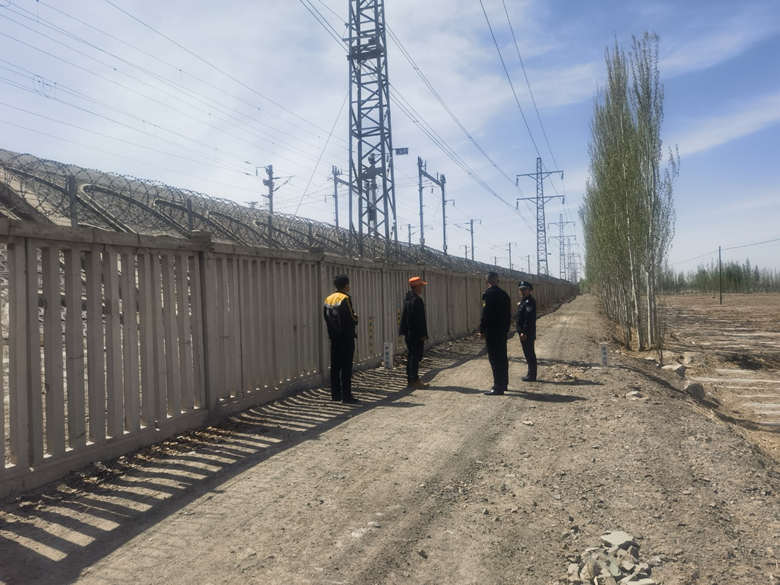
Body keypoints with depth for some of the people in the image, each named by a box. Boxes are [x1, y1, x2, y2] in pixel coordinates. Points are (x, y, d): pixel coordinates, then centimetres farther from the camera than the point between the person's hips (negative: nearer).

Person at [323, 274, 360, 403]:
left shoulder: (328, 299, 10)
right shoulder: (345, 299, -14)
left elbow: (325, 316, 12)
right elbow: (350, 318, -17)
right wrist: (355, 317, 3)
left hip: (334, 336, 7)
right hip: (346, 336, -7)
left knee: (335, 366, 11)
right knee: (346, 367, -4)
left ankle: (335, 394, 16)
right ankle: (346, 396, -3)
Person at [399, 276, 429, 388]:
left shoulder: (408, 299, 11)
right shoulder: (417, 300, -18)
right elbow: (419, 319, -21)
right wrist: (423, 334, -16)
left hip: (409, 333, 10)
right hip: (416, 334, -9)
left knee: (410, 356, 13)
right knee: (415, 357, -4)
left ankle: (410, 379, 18)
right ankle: (415, 381, 0)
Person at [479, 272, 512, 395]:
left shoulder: (488, 294, -14)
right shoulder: (504, 294, 10)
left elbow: (485, 314, -18)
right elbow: (508, 314, 13)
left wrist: (482, 331, -12)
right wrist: (506, 328, 20)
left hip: (491, 331, -8)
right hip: (502, 330, 8)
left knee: (494, 359, -5)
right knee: (502, 357, 15)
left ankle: (498, 387, -4)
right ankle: (503, 384, 24)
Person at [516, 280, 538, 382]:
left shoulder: (529, 302, -18)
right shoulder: (524, 301, 14)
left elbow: (529, 319, -23)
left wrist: (524, 332, -24)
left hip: (527, 332, -10)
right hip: (524, 331, 10)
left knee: (529, 353, -4)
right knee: (529, 353, 14)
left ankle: (531, 375, 2)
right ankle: (530, 374, 21)